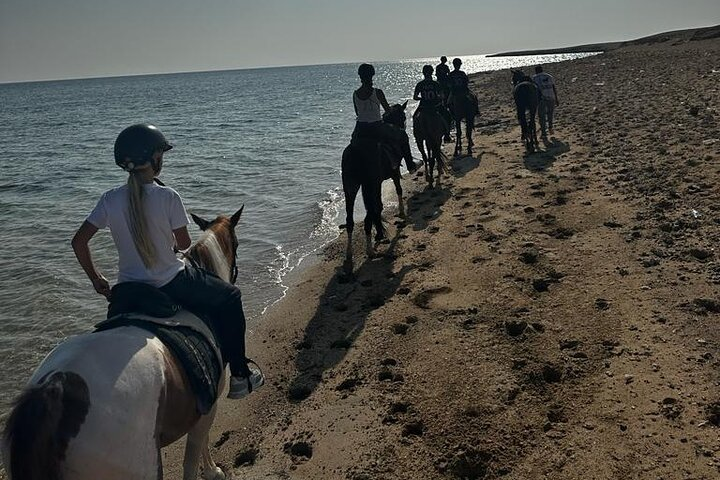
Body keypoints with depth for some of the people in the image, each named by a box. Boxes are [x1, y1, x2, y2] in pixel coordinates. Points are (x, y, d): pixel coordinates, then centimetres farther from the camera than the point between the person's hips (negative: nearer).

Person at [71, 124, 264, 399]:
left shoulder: (110, 199, -3)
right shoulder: (168, 197, -16)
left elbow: (78, 242, -2)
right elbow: (184, 243, -8)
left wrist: (96, 279, 10)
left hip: (128, 290, 5)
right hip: (171, 285, -5)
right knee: (230, 298, 17)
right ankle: (239, 375, 20)